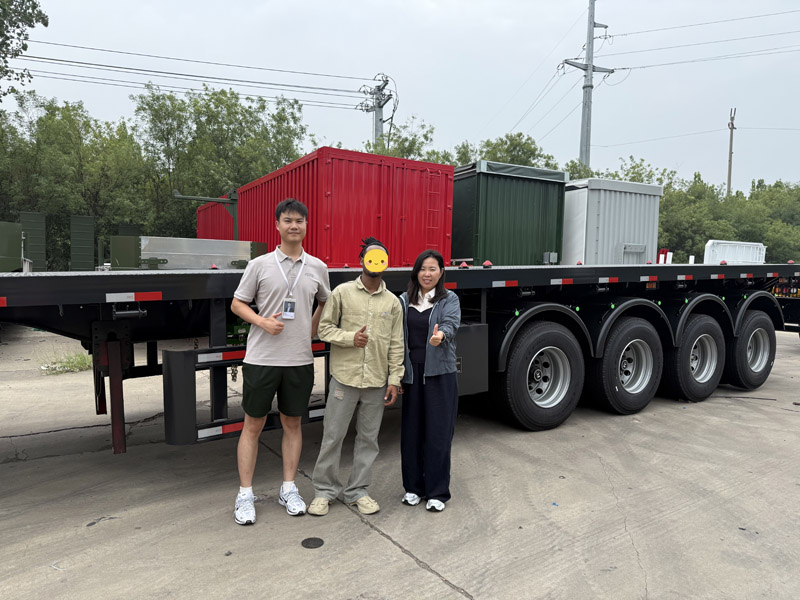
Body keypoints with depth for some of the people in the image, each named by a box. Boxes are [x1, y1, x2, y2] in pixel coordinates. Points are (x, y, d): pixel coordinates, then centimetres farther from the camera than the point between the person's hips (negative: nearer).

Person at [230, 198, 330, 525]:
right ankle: (245, 495, 17)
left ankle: (288, 489, 26)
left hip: (300, 360, 3)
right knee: (253, 425, 5)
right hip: (261, 359, -2)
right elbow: (237, 304, 3)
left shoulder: (317, 267, 6)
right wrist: (262, 321, -14)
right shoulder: (260, 264, -2)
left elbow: (325, 302, 21)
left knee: (293, 424, 12)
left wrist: (313, 329, 8)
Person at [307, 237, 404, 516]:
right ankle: (324, 490, 22)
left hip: (377, 383, 3)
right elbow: (325, 328, 0)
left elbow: (396, 345, 7)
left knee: (368, 439, 10)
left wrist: (394, 380, 2)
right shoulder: (343, 292, -1)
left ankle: (357, 491, 26)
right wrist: (350, 337, -16)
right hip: (345, 377, -2)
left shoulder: (392, 302, 6)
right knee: (332, 435, 5)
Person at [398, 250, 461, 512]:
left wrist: (440, 335, -43)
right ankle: (413, 486, 25)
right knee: (411, 431, 9)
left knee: (438, 433, 1)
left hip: (440, 374, -3)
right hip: (411, 373, 3)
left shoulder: (449, 300, 1)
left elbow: (451, 324, -19)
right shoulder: (404, 300, 9)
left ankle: (437, 492, 14)